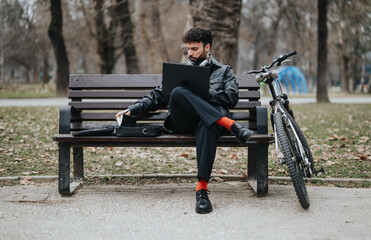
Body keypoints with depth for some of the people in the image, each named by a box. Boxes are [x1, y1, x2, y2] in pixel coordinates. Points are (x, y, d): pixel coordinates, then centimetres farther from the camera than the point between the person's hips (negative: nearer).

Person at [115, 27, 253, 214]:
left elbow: (232, 97, 8)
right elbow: (158, 96, 28)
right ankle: (230, 124, -41)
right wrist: (133, 109, 13)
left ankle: (202, 189, -50)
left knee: (207, 127, -42)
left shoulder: (224, 71, 26)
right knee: (178, 92, -33)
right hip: (182, 122, 2)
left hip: (211, 120, -2)